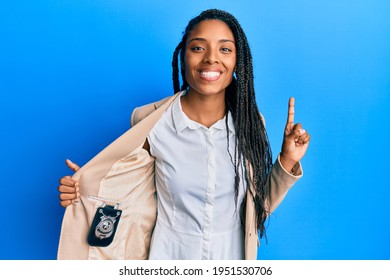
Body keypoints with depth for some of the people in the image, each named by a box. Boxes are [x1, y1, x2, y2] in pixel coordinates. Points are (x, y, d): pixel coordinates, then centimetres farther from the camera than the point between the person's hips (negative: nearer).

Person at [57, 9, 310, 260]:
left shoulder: (250, 122, -11)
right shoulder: (151, 122, -15)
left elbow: (257, 205, -2)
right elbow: (138, 199, -5)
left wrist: (287, 162, -15)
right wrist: (87, 188, -19)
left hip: (231, 253, 2)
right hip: (169, 253, -1)